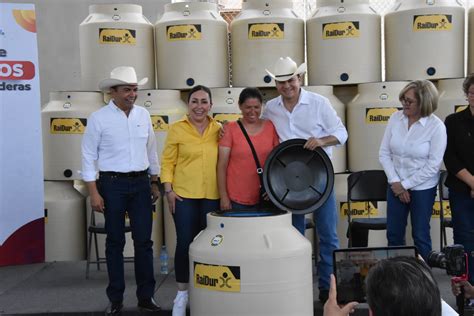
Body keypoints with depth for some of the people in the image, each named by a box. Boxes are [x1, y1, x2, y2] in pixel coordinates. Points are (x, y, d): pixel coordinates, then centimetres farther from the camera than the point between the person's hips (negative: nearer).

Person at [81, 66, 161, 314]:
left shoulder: (143, 114, 6)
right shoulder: (98, 118, -7)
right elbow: (88, 156, -6)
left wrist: (154, 183, 14)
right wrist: (94, 193, -10)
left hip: (141, 183, 3)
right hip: (112, 184, -3)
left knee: (144, 241, 5)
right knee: (115, 242, 6)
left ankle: (146, 296, 16)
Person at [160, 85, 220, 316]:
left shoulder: (218, 129, 6)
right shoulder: (177, 129, -2)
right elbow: (167, 162, -1)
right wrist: (168, 190, -6)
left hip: (212, 195, 2)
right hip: (184, 195, -2)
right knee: (185, 243, 3)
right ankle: (182, 293, 19)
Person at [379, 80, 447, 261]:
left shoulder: (436, 126, -15)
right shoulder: (395, 118, -4)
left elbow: (433, 165, -15)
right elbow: (384, 153, -1)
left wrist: (406, 185, -13)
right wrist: (395, 182, -10)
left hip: (423, 188, -4)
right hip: (395, 186, 4)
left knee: (420, 235, 8)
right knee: (393, 233, 11)